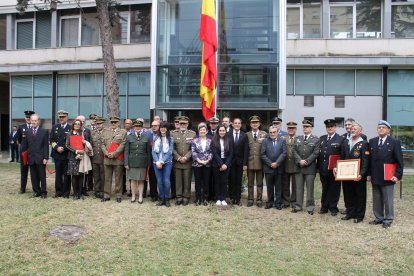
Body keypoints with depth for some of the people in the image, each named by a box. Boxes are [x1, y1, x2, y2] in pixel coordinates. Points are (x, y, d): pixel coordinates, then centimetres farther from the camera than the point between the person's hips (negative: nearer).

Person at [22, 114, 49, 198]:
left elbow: (46, 146, -3)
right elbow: (25, 146, 10)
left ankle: (44, 192, 11)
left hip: (41, 158, -3)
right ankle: (36, 191, 18)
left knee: (42, 176, 2)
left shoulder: (44, 132, 0)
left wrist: (45, 158, -9)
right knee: (33, 177, 8)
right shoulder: (27, 132, 9)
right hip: (31, 158, 3)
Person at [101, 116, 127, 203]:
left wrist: (114, 154, -13)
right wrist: (106, 153, -7)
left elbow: (123, 145, -6)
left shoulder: (123, 132, 3)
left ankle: (119, 195, 11)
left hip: (118, 159, -3)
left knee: (118, 178, 3)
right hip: (107, 159, 3)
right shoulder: (105, 131, 14)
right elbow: (103, 144, 9)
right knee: (107, 178, 8)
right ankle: (106, 195, 15)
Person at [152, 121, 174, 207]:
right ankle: (161, 199, 13)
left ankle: (167, 199, 5)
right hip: (156, 162, 2)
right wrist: (157, 162, -8)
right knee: (159, 181, 2)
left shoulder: (170, 139, 3)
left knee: (166, 181, -7)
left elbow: (169, 151, -4)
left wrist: (162, 161, -11)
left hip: (167, 162, -2)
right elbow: (153, 151, 3)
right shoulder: (155, 138, 8)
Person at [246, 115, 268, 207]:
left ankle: (259, 200, 18)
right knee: (250, 183, 9)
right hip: (250, 163, 1)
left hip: (260, 163, -1)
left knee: (260, 183, 8)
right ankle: (250, 200, 19)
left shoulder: (264, 134, 2)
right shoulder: (247, 135, 4)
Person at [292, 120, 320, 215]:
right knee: (299, 188, 7)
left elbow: (315, 153, -8)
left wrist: (306, 161, -14)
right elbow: (295, 151, 4)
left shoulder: (316, 140, 1)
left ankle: (310, 207, 11)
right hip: (299, 167, 3)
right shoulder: (298, 139, 12)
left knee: (310, 188, 2)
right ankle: (298, 206, 15)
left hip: (310, 167, -3)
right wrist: (300, 161, -11)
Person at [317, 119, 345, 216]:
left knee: (334, 189, 6)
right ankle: (324, 207, 23)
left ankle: (333, 208, 18)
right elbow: (319, 153, 7)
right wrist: (319, 166, 2)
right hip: (323, 169, 4)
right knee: (325, 189, 13)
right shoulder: (322, 138, 11)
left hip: (334, 170, -4)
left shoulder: (341, 139, -4)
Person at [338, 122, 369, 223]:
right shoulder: (345, 142, 11)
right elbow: (342, 158, 12)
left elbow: (365, 161, -13)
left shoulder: (364, 144, -7)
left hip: (358, 175, -5)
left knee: (360, 196, 6)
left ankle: (359, 216, 17)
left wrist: (361, 174, -22)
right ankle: (350, 213, 25)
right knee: (348, 195, 12)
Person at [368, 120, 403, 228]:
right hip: (375, 177, 4)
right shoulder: (372, 141, 8)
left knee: (388, 200, 5)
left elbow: (399, 161, -5)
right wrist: (369, 174, 6)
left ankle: (388, 220, 17)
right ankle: (378, 218, 23)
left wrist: (397, 175, -11)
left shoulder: (395, 142, -4)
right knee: (376, 200, 11)